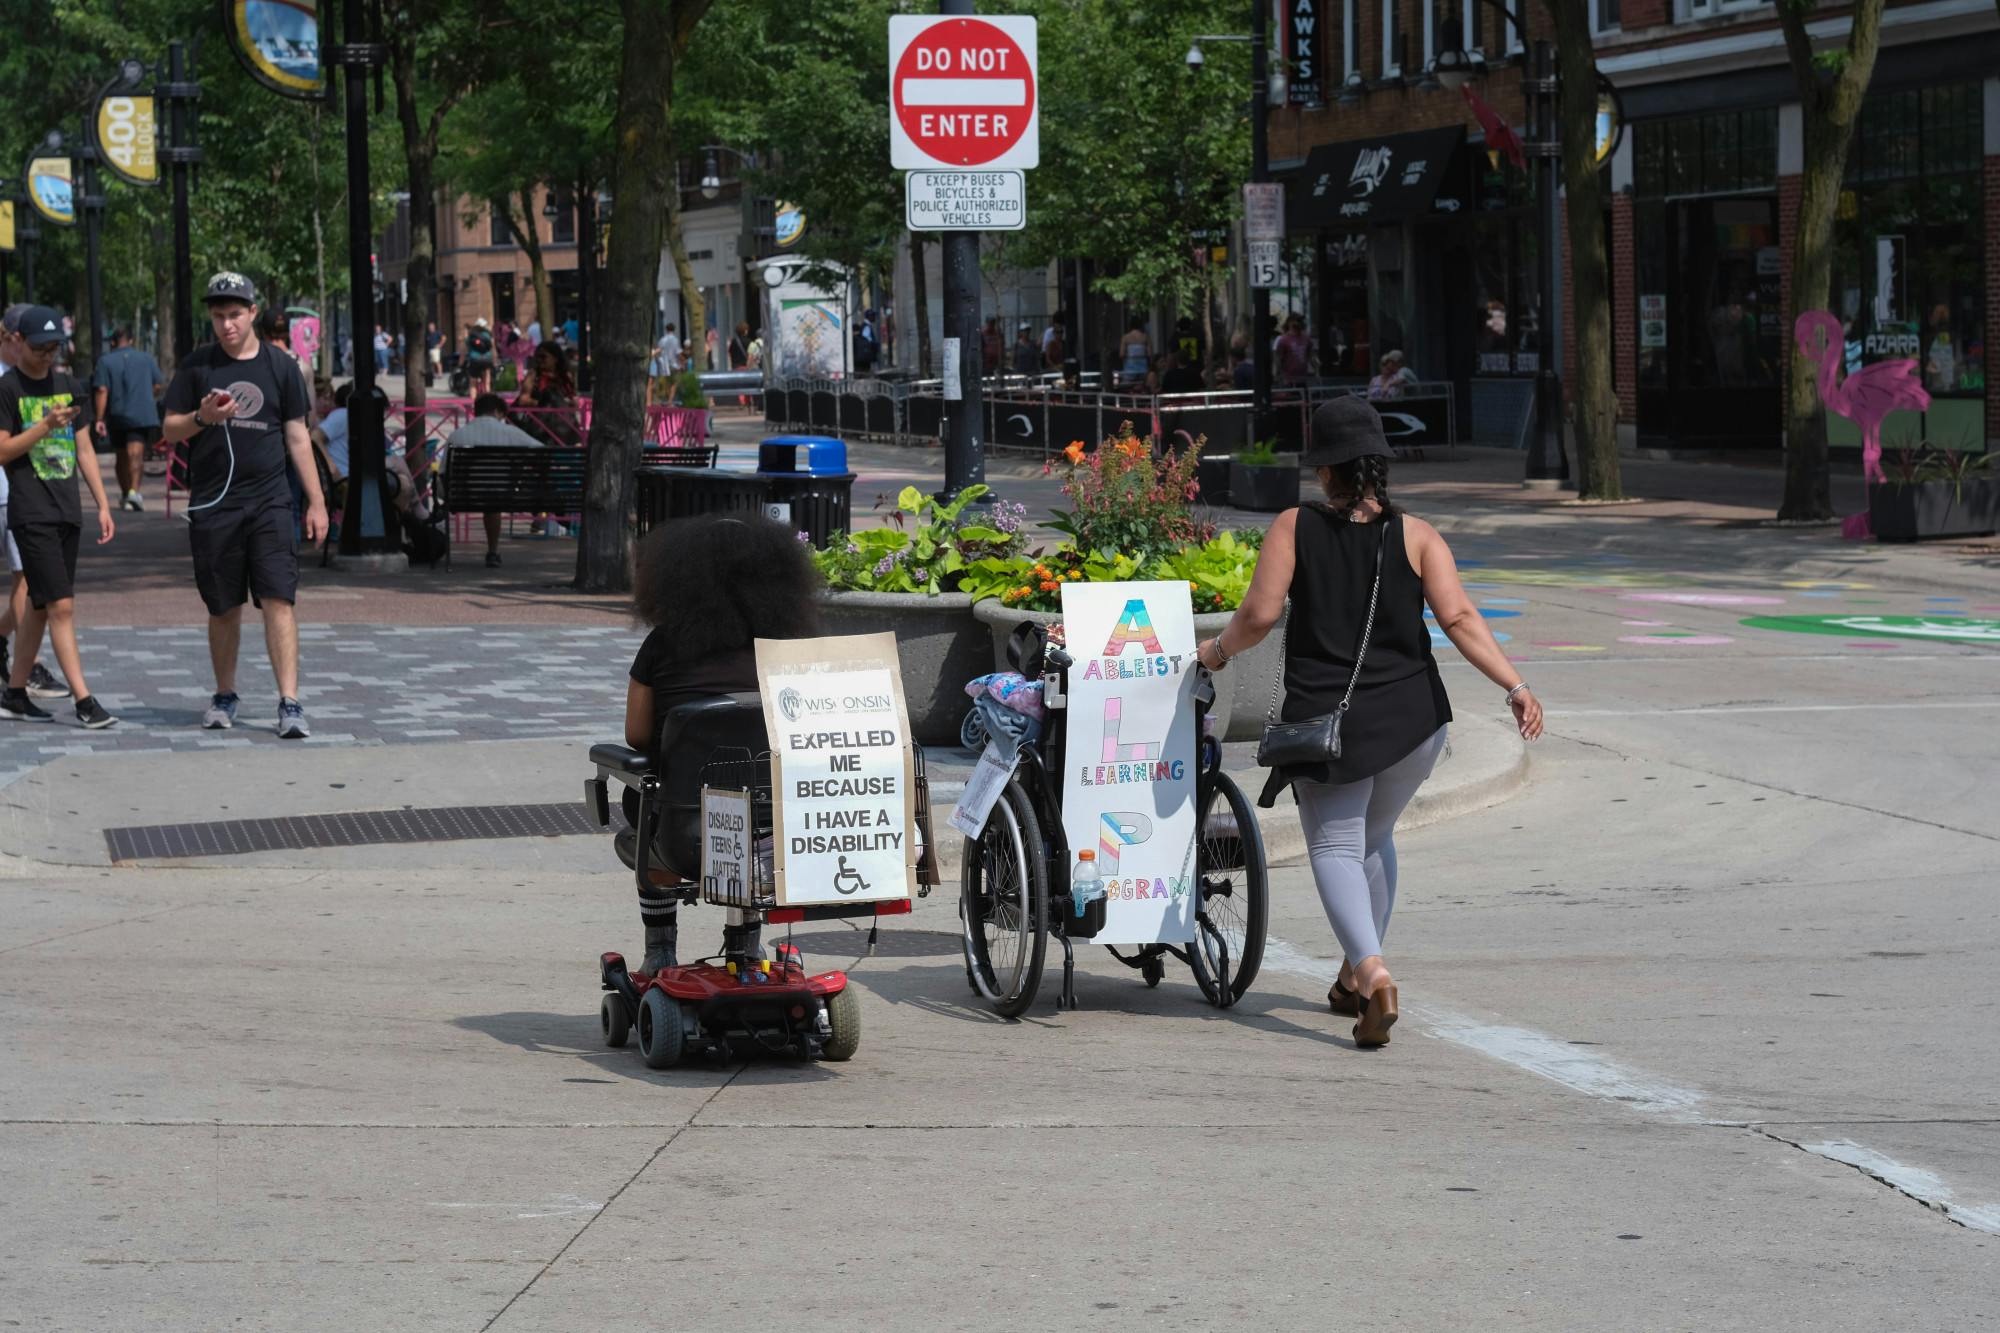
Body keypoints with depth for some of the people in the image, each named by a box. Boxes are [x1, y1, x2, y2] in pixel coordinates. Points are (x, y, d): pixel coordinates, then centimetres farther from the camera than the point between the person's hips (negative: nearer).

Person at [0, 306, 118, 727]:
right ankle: (84, 701, -15)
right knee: (61, 606, -12)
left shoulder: (69, 385, 12)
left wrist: (103, 505, 13)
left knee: (40, 606, 11)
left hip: (67, 510, 7)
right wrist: (45, 425, -21)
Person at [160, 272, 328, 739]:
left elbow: (297, 437, 9)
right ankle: (224, 697, 25)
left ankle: (289, 704, -14)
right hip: (212, 504, 1)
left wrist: (316, 502, 6)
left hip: (269, 503, -1)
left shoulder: (281, 367, 6)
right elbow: (171, 429, 7)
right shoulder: (197, 365, 5)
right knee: (223, 608, 8)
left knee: (279, 600, -11)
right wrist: (203, 418, -15)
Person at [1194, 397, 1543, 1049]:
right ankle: (1354, 978, 28)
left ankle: (1372, 971, -22)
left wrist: (1217, 650, 11)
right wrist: (1516, 686, -12)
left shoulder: (1295, 528, -4)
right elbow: (1458, 617, -11)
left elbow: (1260, 613, -9)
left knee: (1335, 845, 3)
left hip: (1327, 719, -3)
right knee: (1375, 838, 23)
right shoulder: (1415, 535, -1)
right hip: (1412, 718, 3)